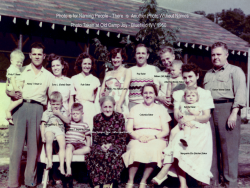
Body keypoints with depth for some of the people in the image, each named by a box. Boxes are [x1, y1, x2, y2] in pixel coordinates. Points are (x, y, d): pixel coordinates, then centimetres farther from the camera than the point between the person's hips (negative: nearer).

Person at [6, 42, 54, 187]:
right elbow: (8, 90, 11)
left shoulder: (49, 76, 15)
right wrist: (13, 94, -11)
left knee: (34, 145, 1)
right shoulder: (21, 71, 13)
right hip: (20, 108, -1)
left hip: (37, 110, 1)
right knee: (16, 144, -5)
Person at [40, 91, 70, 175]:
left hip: (60, 129, 1)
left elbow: (67, 121, 2)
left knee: (62, 145, -20)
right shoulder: (47, 112, 13)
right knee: (49, 140, -34)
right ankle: (49, 161, -38)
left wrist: (59, 114, -6)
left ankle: (61, 165, -19)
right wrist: (43, 136, -2)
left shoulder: (63, 111, 17)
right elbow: (43, 124, 8)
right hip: (49, 128, -1)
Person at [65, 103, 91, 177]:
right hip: (70, 144, -1)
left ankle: (70, 153, -27)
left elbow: (88, 139, 16)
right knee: (69, 146, -38)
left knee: (88, 149, -31)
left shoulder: (85, 125, 16)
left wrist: (87, 147, 1)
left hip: (81, 145, 1)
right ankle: (68, 169, -50)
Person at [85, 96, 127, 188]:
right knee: (94, 154, -31)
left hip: (116, 145, -2)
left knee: (111, 154, -35)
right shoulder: (97, 118, 7)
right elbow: (95, 138, 6)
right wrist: (101, 146, -14)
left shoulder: (120, 117, 1)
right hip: (101, 145, 2)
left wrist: (111, 145, -15)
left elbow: (122, 137, -1)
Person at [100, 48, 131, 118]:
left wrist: (118, 106, -16)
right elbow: (101, 91, 13)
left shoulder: (127, 71, 5)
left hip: (121, 107, -3)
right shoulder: (108, 73, 17)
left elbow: (125, 89, -6)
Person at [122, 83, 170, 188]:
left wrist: (154, 136, -12)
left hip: (156, 139, 0)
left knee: (154, 151, -35)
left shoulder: (161, 109, 17)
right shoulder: (135, 109, 20)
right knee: (136, 150, -34)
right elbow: (128, 128, 10)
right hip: (138, 138, 0)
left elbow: (166, 131, 8)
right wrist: (139, 136, -11)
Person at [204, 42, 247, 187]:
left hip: (227, 108, -5)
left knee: (229, 147, -6)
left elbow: (240, 92, -5)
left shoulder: (235, 71, 6)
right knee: (211, 146, 4)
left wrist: (234, 113, -15)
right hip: (209, 111, 6)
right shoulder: (208, 75, 25)